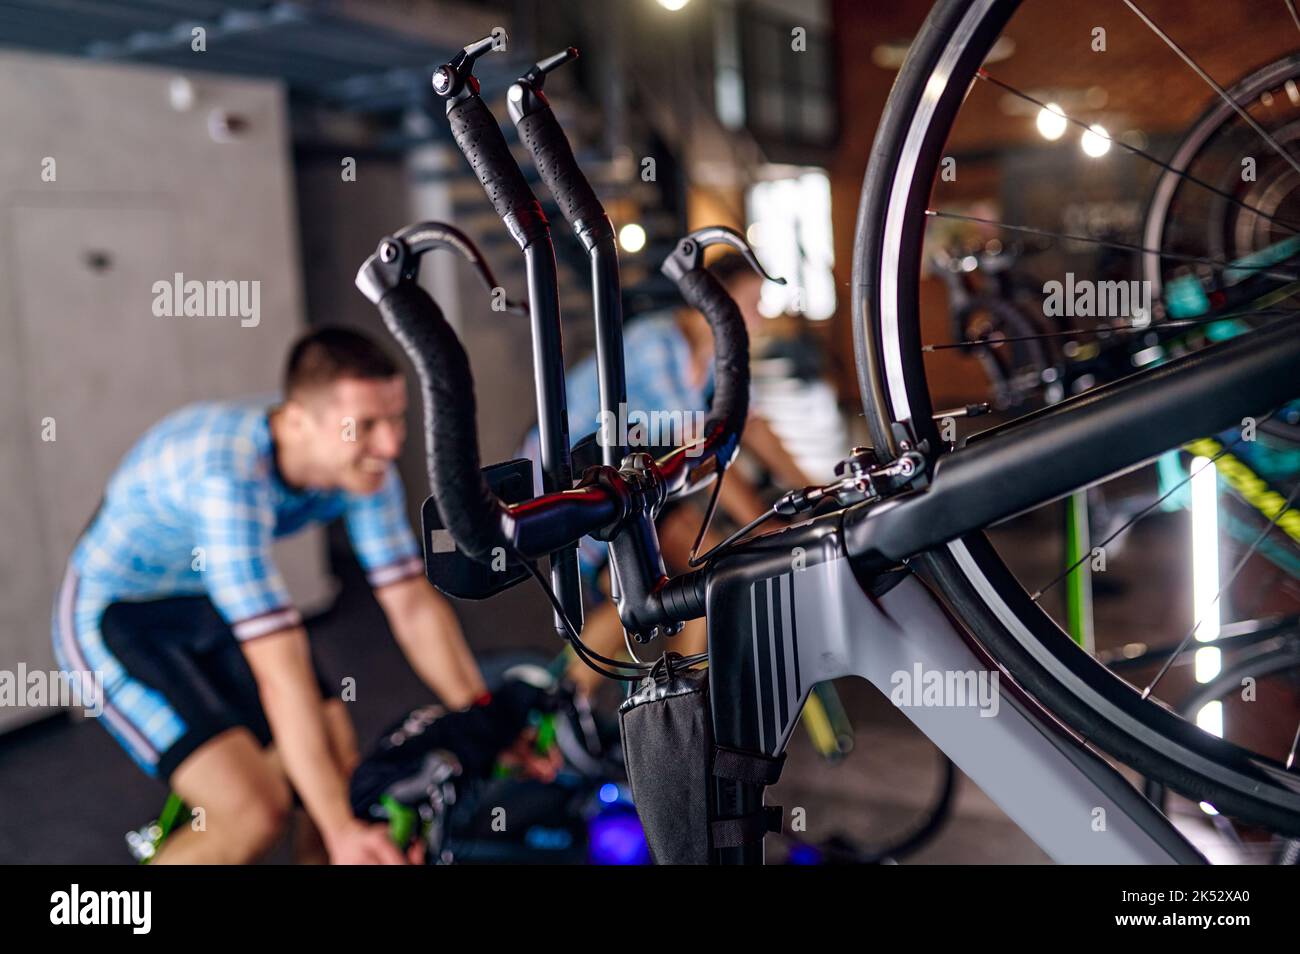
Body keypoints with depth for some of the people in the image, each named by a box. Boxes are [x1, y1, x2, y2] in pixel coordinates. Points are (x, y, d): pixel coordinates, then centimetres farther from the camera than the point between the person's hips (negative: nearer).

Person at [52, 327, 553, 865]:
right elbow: (282, 673, -39)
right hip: (113, 618, -6)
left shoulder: (361, 462, -16)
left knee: (349, 782, -6)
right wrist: (341, 830, -38)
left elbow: (415, 606, -10)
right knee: (256, 814, -19)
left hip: (212, 609, 6)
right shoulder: (230, 477, -37)